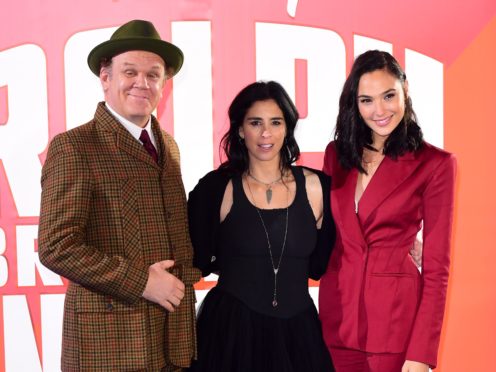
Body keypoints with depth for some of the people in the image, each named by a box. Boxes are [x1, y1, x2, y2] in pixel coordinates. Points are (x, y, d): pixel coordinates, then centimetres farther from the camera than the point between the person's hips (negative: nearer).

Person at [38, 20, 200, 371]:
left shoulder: (168, 145, 11)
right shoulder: (73, 147, -10)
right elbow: (56, 247, -16)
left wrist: (185, 276, 3)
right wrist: (141, 282, -16)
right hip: (112, 337, -6)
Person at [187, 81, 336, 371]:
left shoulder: (316, 186, 1)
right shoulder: (216, 188, -6)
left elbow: (319, 266, 6)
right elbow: (197, 263, 1)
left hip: (298, 332, 2)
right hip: (231, 331, -2)